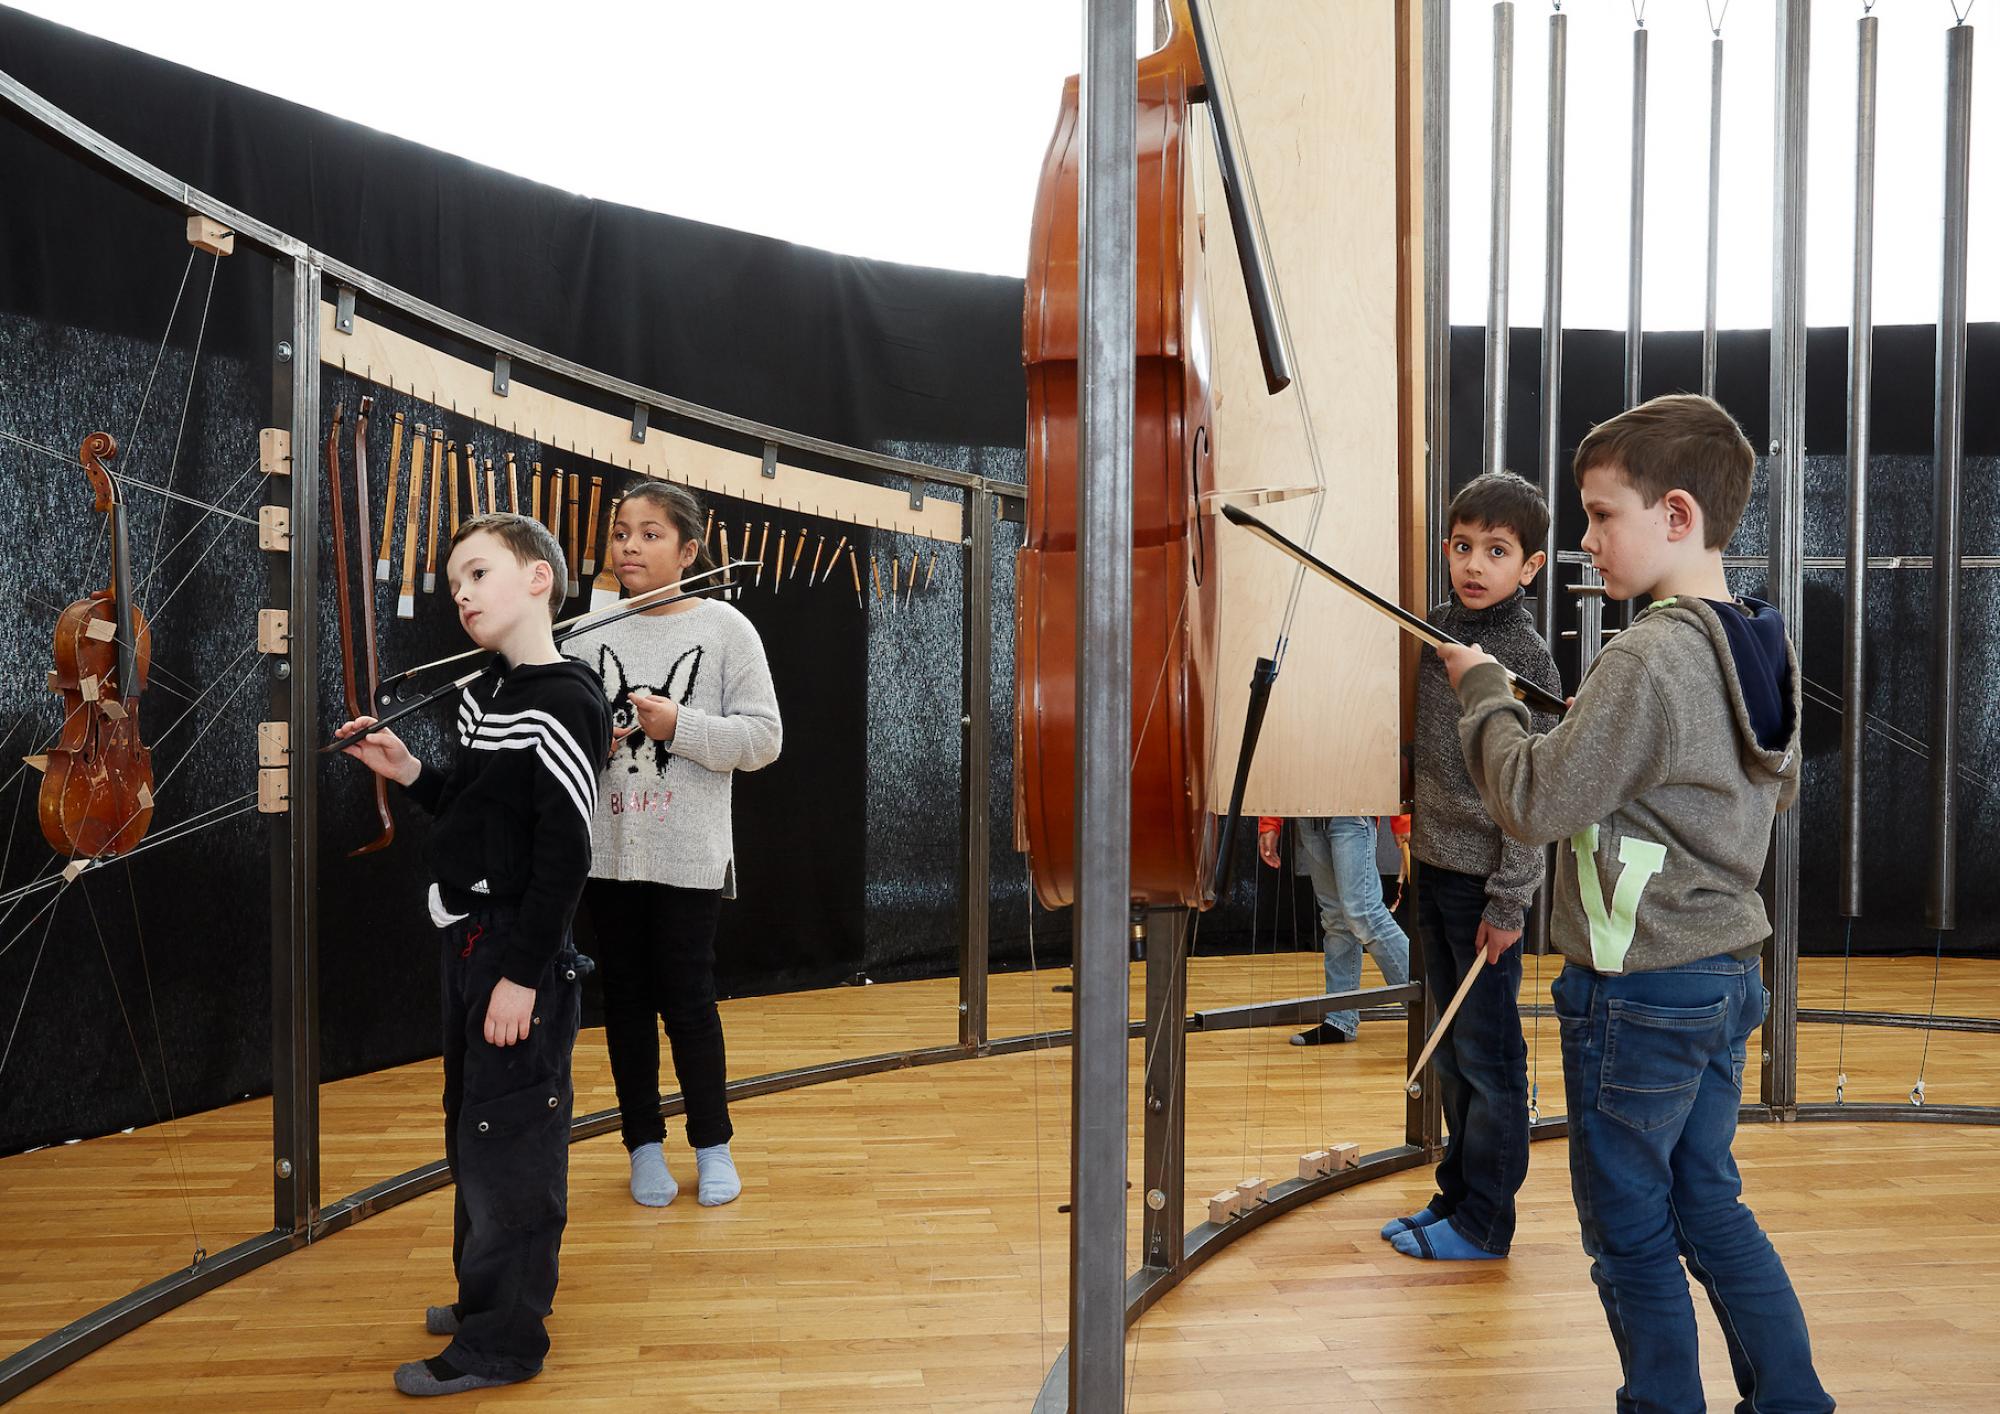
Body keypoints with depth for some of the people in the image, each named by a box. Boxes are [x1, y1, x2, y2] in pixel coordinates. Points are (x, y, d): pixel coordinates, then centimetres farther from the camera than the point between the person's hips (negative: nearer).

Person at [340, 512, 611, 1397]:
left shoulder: (564, 702, -17)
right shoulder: (482, 694, 11)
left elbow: (565, 852, -20)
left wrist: (522, 974, -20)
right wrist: (410, 775, 4)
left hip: (519, 952, -10)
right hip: (467, 941, 10)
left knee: (508, 1141, -1)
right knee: (472, 1129, 20)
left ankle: (504, 1342, 11)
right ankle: (489, 1294, 36)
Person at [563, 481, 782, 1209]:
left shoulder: (724, 628, -2)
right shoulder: (588, 631, 5)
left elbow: (762, 737, -6)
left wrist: (678, 726, -17)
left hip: (688, 854, -3)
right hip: (606, 848, 3)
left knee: (688, 997, 3)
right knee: (626, 998, 11)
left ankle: (712, 1144, 22)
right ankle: (644, 1145, 26)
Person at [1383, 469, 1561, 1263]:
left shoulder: (1528, 659, -13)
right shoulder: (1434, 629, 6)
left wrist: (1507, 901, -15)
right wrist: (1412, 822, 13)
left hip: (1484, 879, -7)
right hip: (1432, 863, 7)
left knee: (1488, 1054, 3)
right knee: (1451, 1045, 16)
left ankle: (1483, 1223, 15)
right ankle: (1457, 1192, 30)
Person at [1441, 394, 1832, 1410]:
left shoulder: (1645, 659, -23)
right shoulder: (1767, 651, 5)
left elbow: (1535, 804, -22)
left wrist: (1484, 693, -8)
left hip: (1638, 992, -9)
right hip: (1728, 976, 9)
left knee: (1631, 1232, 9)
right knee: (1709, 1206, 22)